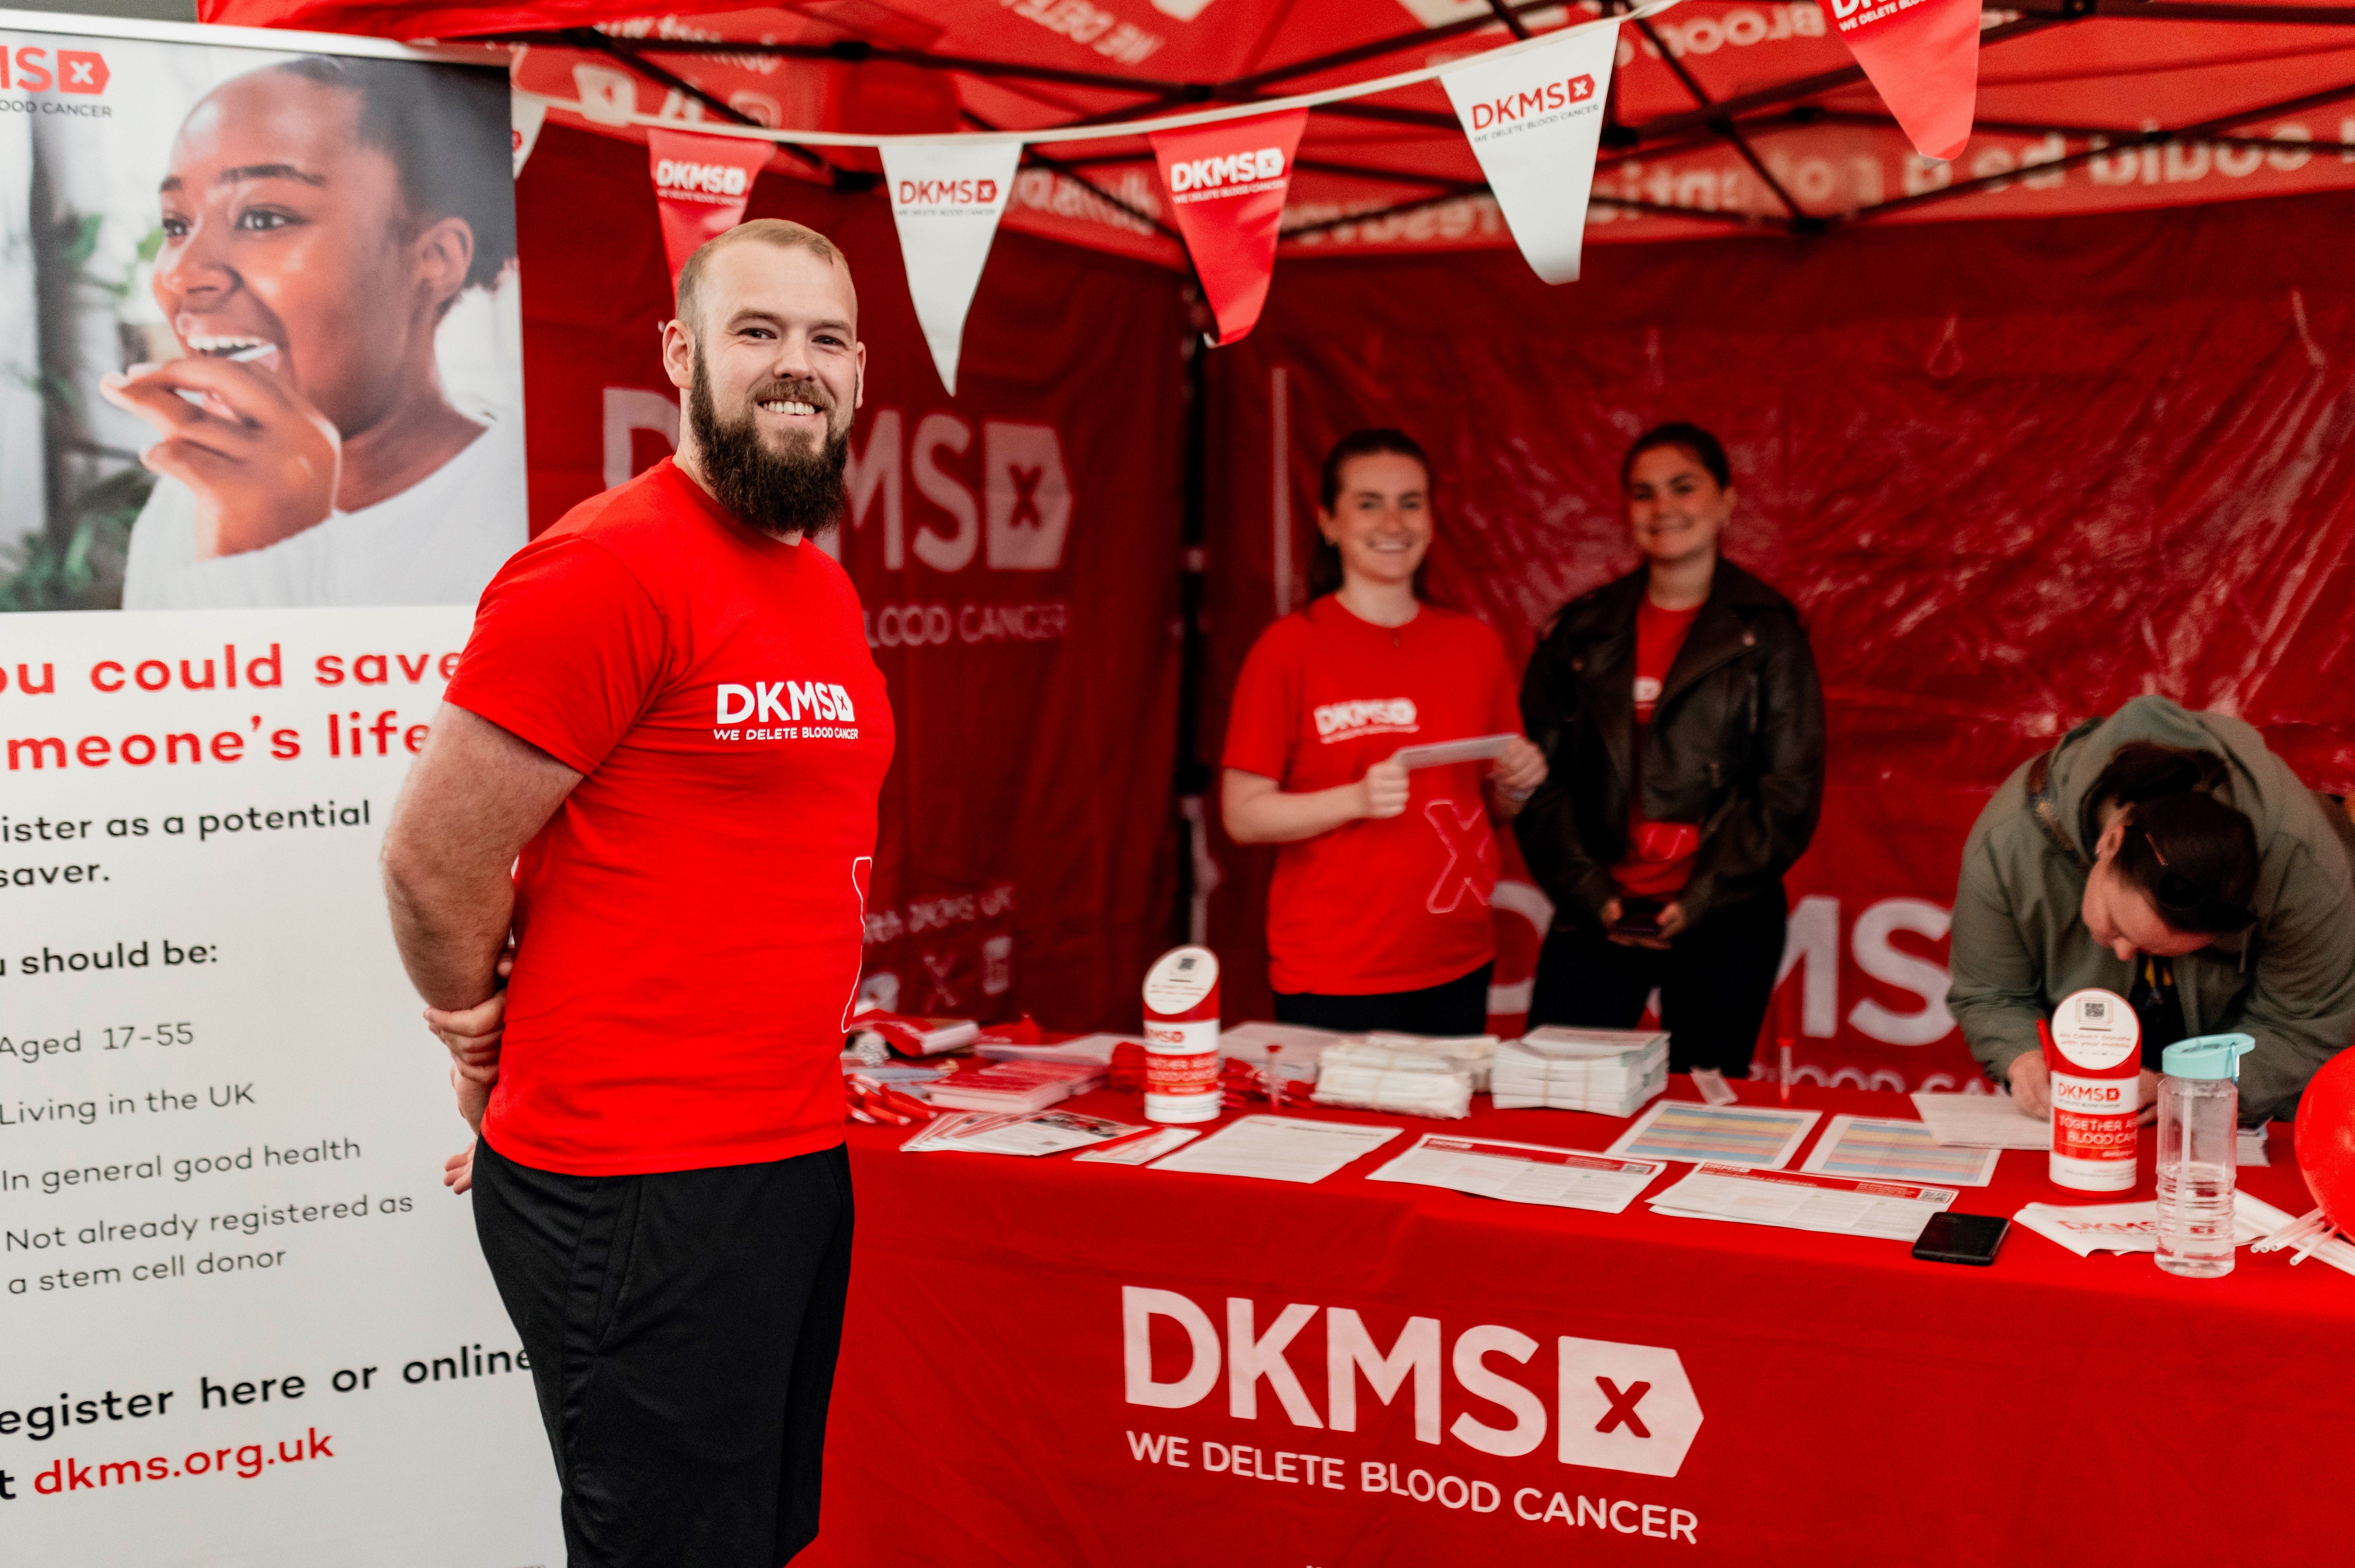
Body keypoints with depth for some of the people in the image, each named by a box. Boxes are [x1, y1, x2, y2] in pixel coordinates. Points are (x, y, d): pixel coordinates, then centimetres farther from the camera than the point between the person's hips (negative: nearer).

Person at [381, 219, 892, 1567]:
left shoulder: (829, 591, 12)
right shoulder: (608, 570, -15)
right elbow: (433, 861, -14)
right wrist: (503, 1065, 2)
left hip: (802, 1155, 8)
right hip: (637, 1190, -8)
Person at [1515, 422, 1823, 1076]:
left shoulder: (1766, 630, 4)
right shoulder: (1584, 630, 11)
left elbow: (1791, 790, 0)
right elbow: (1541, 778, 7)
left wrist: (1701, 901, -9)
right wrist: (1590, 894, -6)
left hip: (1723, 923, -2)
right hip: (1597, 916, 2)